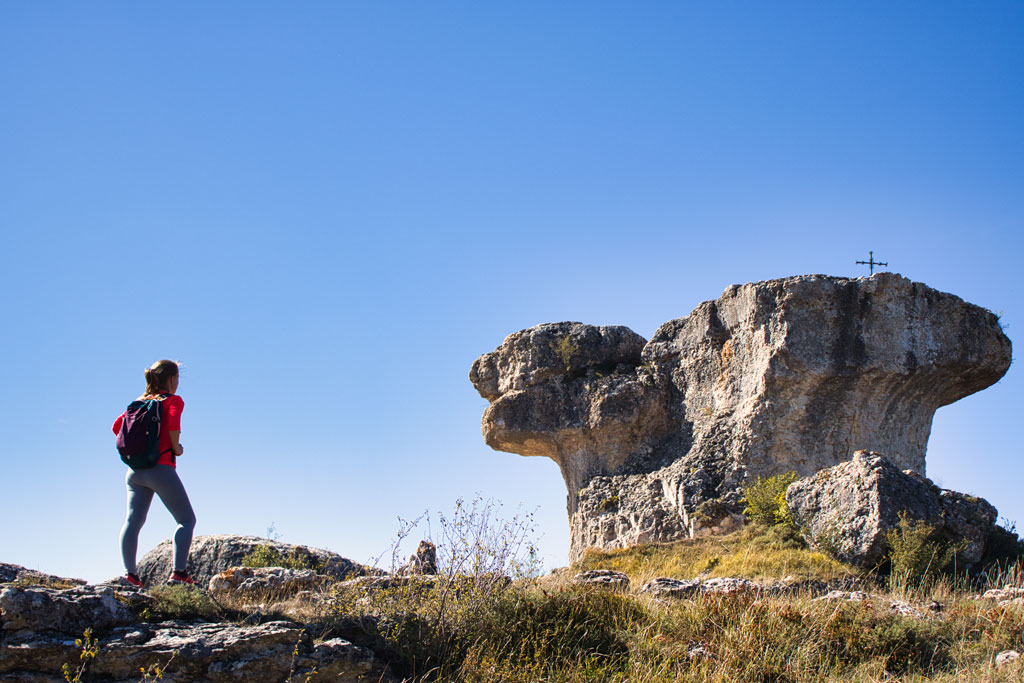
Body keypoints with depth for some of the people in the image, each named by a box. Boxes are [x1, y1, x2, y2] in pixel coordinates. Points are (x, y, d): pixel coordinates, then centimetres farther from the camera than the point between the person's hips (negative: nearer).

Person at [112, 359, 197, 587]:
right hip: (161, 468, -5)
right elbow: (173, 423, -21)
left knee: (133, 520, 2)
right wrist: (176, 448, -7)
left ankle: (130, 572, -11)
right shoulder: (174, 400, -2)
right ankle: (179, 572, -9)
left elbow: (117, 426, 13)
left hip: (135, 471, 5)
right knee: (187, 519, 4)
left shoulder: (140, 401, 15)